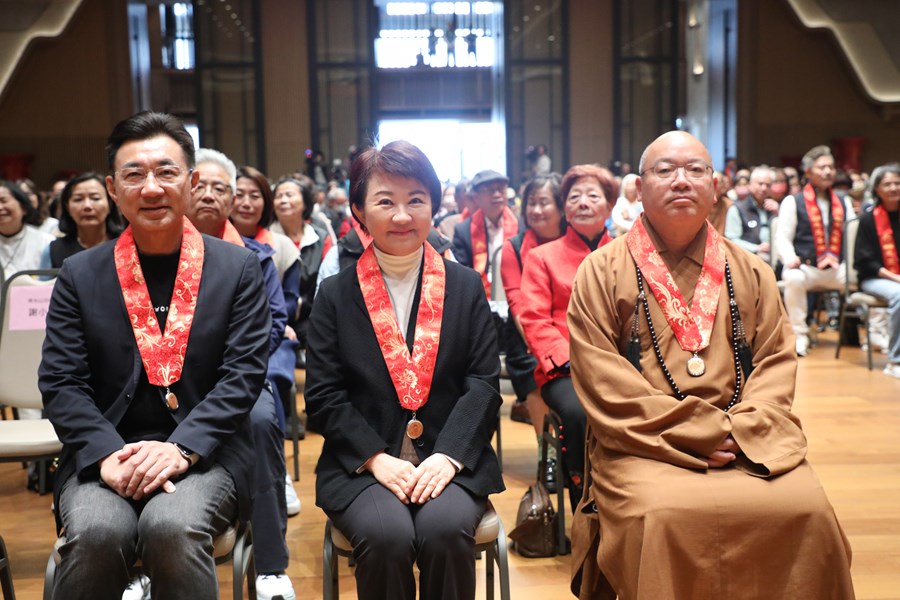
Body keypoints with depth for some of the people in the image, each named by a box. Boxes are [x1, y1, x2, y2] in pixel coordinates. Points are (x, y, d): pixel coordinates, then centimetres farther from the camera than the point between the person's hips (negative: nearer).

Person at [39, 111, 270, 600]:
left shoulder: (239, 269, 4)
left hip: (204, 454, -1)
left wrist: (181, 448, -16)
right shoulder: (79, 276, 8)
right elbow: (61, 383, 2)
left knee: (172, 527, -32)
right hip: (104, 455, 1)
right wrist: (108, 453, -15)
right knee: (96, 532, -29)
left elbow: (243, 374, -3)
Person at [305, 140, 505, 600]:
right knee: (388, 536, -29)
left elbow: (484, 382, 2)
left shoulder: (465, 287, 9)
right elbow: (323, 395, 1)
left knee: (446, 529, -29)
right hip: (362, 466, 0)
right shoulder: (335, 295, 7)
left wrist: (448, 455, -13)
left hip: (450, 460, 1)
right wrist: (377, 458, -12)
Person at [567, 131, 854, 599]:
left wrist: (743, 429, -11)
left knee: (808, 510, -22)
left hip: (748, 444, 3)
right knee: (664, 516, -32)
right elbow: (601, 377, -6)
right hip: (643, 446, -3)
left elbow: (777, 363, 9)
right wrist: (697, 431, -13)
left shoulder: (751, 273, 15)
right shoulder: (602, 271, 2)